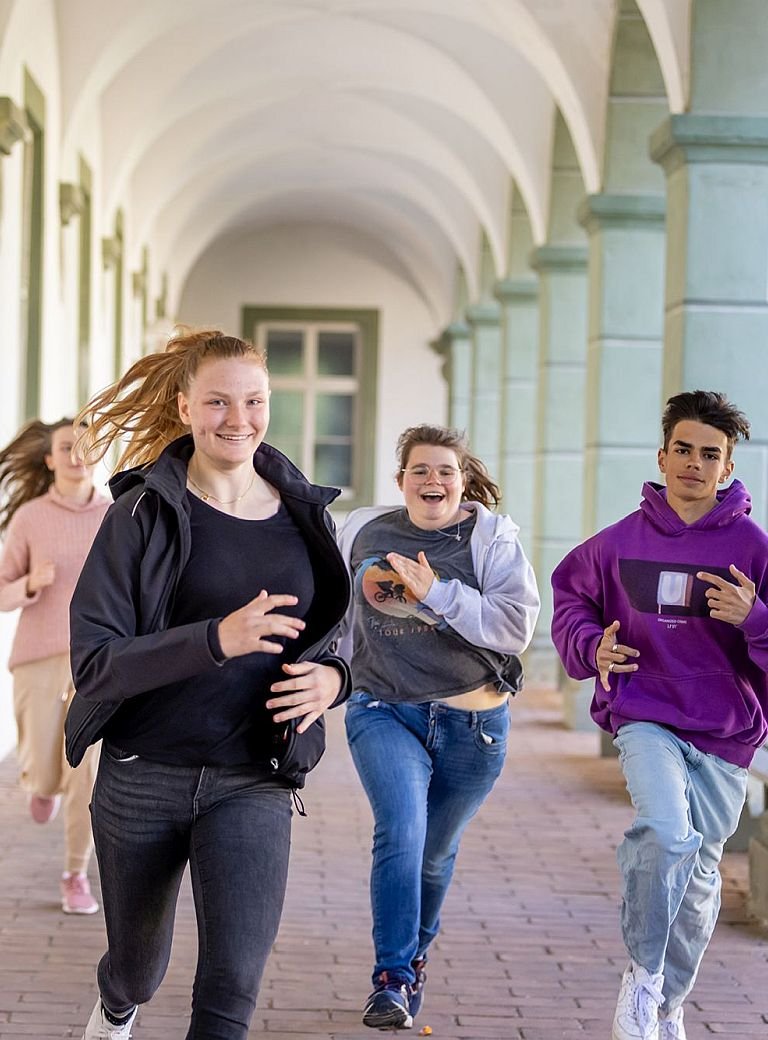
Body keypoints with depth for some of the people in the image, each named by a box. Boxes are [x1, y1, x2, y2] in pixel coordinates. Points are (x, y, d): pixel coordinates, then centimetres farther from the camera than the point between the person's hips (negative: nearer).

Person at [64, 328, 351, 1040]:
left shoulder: (305, 514, 3)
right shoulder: (144, 513, -7)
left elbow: (325, 637, 16)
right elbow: (93, 661, -15)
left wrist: (331, 678, -9)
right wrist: (217, 639, -30)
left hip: (253, 783, 1)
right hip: (143, 776, -1)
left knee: (234, 980, -16)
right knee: (138, 968, 20)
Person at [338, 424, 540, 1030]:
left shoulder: (492, 540, -6)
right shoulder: (364, 535, 4)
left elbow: (516, 626, -18)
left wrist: (437, 592, -23)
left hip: (471, 721, 0)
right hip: (384, 712, 0)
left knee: (435, 849, 16)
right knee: (401, 832, -22)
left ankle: (415, 951, 43)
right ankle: (392, 979, -16)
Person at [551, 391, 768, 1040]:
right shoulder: (620, 543, 1)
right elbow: (571, 595, 19)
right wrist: (592, 646, 0)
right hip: (645, 719, -1)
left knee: (699, 872, 12)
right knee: (666, 834, -27)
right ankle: (642, 976, -8)